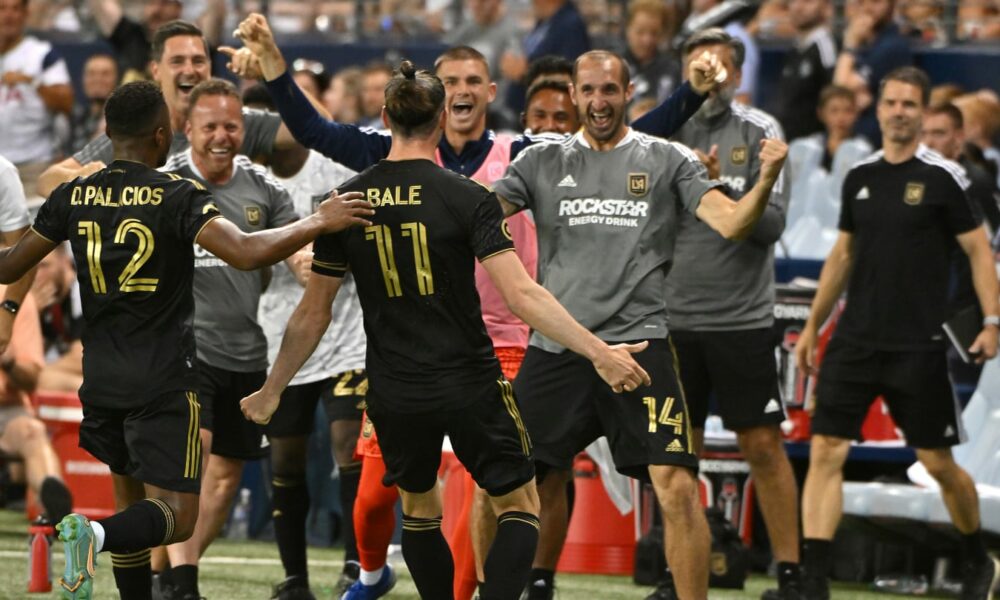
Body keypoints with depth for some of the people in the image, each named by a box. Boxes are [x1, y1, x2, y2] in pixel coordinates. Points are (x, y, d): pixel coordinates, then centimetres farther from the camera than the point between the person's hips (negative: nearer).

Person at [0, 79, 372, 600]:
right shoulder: (176, 197, -12)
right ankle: (95, 535, -32)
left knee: (130, 498, 20)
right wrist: (318, 222, -13)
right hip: (163, 382, -5)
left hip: (101, 377, 5)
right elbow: (246, 253, -24)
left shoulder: (73, 197, 2)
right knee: (176, 515, -5)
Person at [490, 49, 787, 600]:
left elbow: (731, 223, -3)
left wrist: (766, 180, -22)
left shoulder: (667, 160, 5)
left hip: (638, 343, -2)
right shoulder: (542, 162, 11)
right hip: (555, 345, 2)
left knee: (677, 490, -13)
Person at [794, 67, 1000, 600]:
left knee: (938, 463, 4)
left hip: (918, 346, -4)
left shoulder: (943, 177, -5)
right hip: (855, 339, 4)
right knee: (825, 451, -8)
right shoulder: (859, 177, 9)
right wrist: (812, 326, 19)